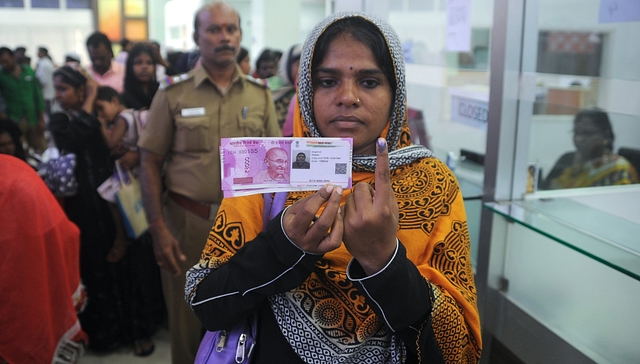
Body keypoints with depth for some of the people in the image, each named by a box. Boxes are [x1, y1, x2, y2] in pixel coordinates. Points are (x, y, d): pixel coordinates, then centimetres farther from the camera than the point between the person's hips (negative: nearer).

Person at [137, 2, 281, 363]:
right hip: (188, 221, -1)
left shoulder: (261, 95, 3)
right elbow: (150, 163, -3)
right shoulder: (173, 93, -3)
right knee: (187, 317, 12)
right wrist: (159, 228, -10)